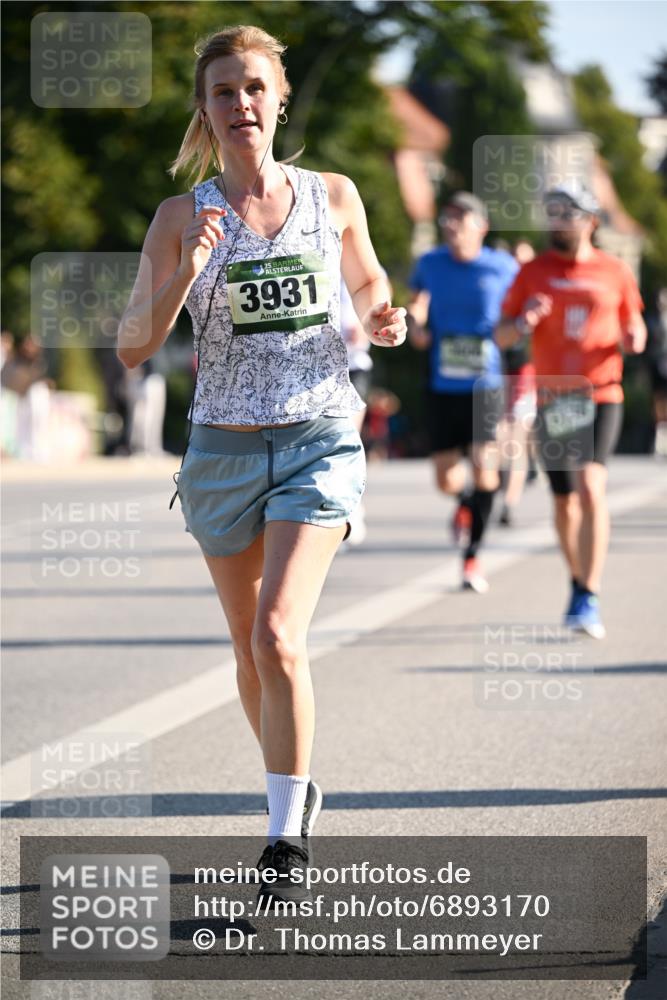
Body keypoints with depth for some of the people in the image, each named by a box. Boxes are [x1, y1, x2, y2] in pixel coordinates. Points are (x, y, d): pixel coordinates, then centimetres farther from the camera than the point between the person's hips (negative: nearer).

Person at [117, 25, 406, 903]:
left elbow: (367, 282, 21)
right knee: (252, 651, 13)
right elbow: (133, 348, -4)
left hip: (321, 441, -2)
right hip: (225, 447, 2)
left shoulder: (334, 198, 2)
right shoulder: (183, 218, 0)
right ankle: (293, 788, 36)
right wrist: (184, 272, -20)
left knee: (279, 636, -18)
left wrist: (381, 320, -2)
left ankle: (288, 837, -10)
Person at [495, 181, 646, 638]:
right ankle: (579, 583, 32)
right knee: (564, 499, 11)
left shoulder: (616, 272, 5)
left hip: (601, 398, -2)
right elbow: (501, 336, 6)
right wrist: (524, 323, -16)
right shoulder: (534, 272, 6)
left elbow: (634, 323, 17)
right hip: (552, 401, 2)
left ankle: (589, 601, -21)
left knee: (591, 487, -20)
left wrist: (635, 338, -7)